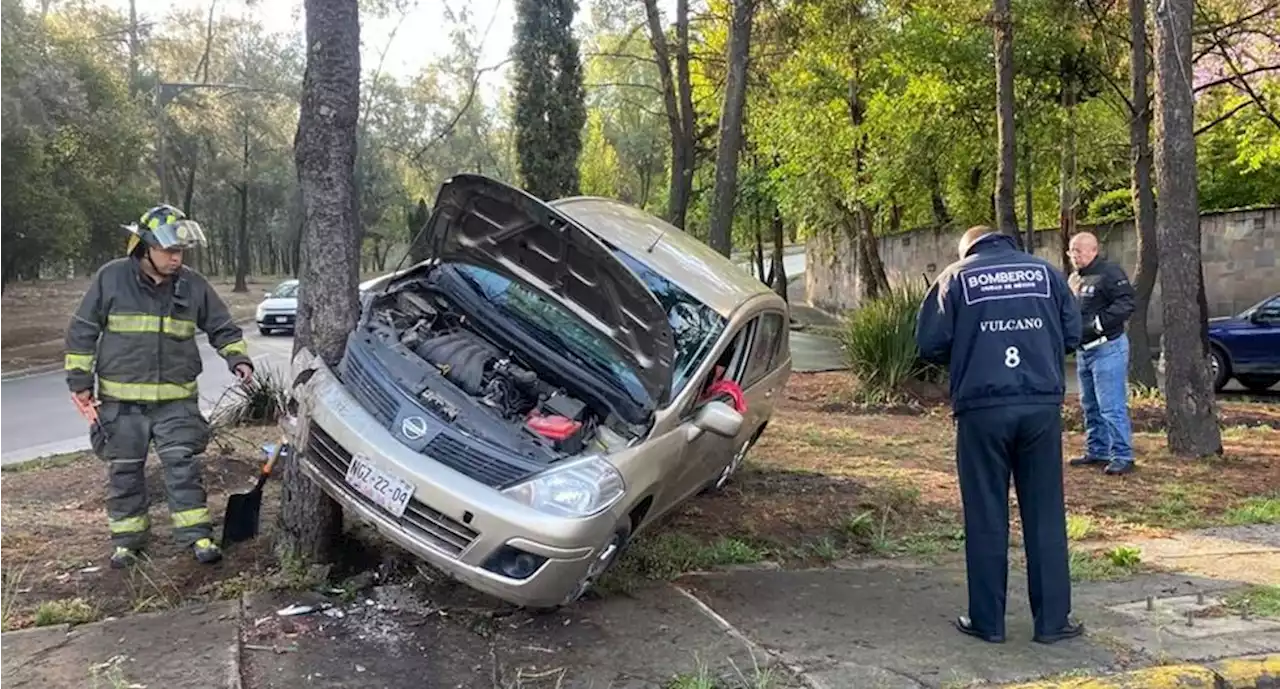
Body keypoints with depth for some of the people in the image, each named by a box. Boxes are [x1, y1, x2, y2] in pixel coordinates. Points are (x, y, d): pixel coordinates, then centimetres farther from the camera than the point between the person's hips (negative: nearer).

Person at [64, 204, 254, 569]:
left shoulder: (193, 285, -1)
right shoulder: (111, 277, -6)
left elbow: (222, 328, 8)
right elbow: (82, 330, 1)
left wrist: (239, 359, -8)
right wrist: (80, 379, 0)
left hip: (176, 399, 0)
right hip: (121, 399, 0)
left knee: (183, 464, -2)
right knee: (124, 470, 9)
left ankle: (197, 535, 4)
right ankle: (127, 538, 23)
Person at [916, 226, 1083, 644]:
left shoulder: (956, 276, 6)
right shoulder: (1045, 271, 12)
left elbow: (930, 343, 0)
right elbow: (1072, 333, 11)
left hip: (982, 408, -2)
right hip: (1042, 405, 2)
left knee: (986, 518, 6)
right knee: (1046, 516, 9)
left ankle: (987, 621, 13)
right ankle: (1053, 621, 15)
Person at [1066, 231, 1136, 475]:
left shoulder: (1110, 273, -12)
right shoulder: (1076, 278, 16)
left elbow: (1126, 304, -21)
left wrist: (1098, 324, -23)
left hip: (1107, 348, -9)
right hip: (1084, 350, 9)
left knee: (1112, 406, -9)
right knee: (1090, 406, 15)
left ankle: (1122, 456, -3)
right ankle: (1097, 451, 25)